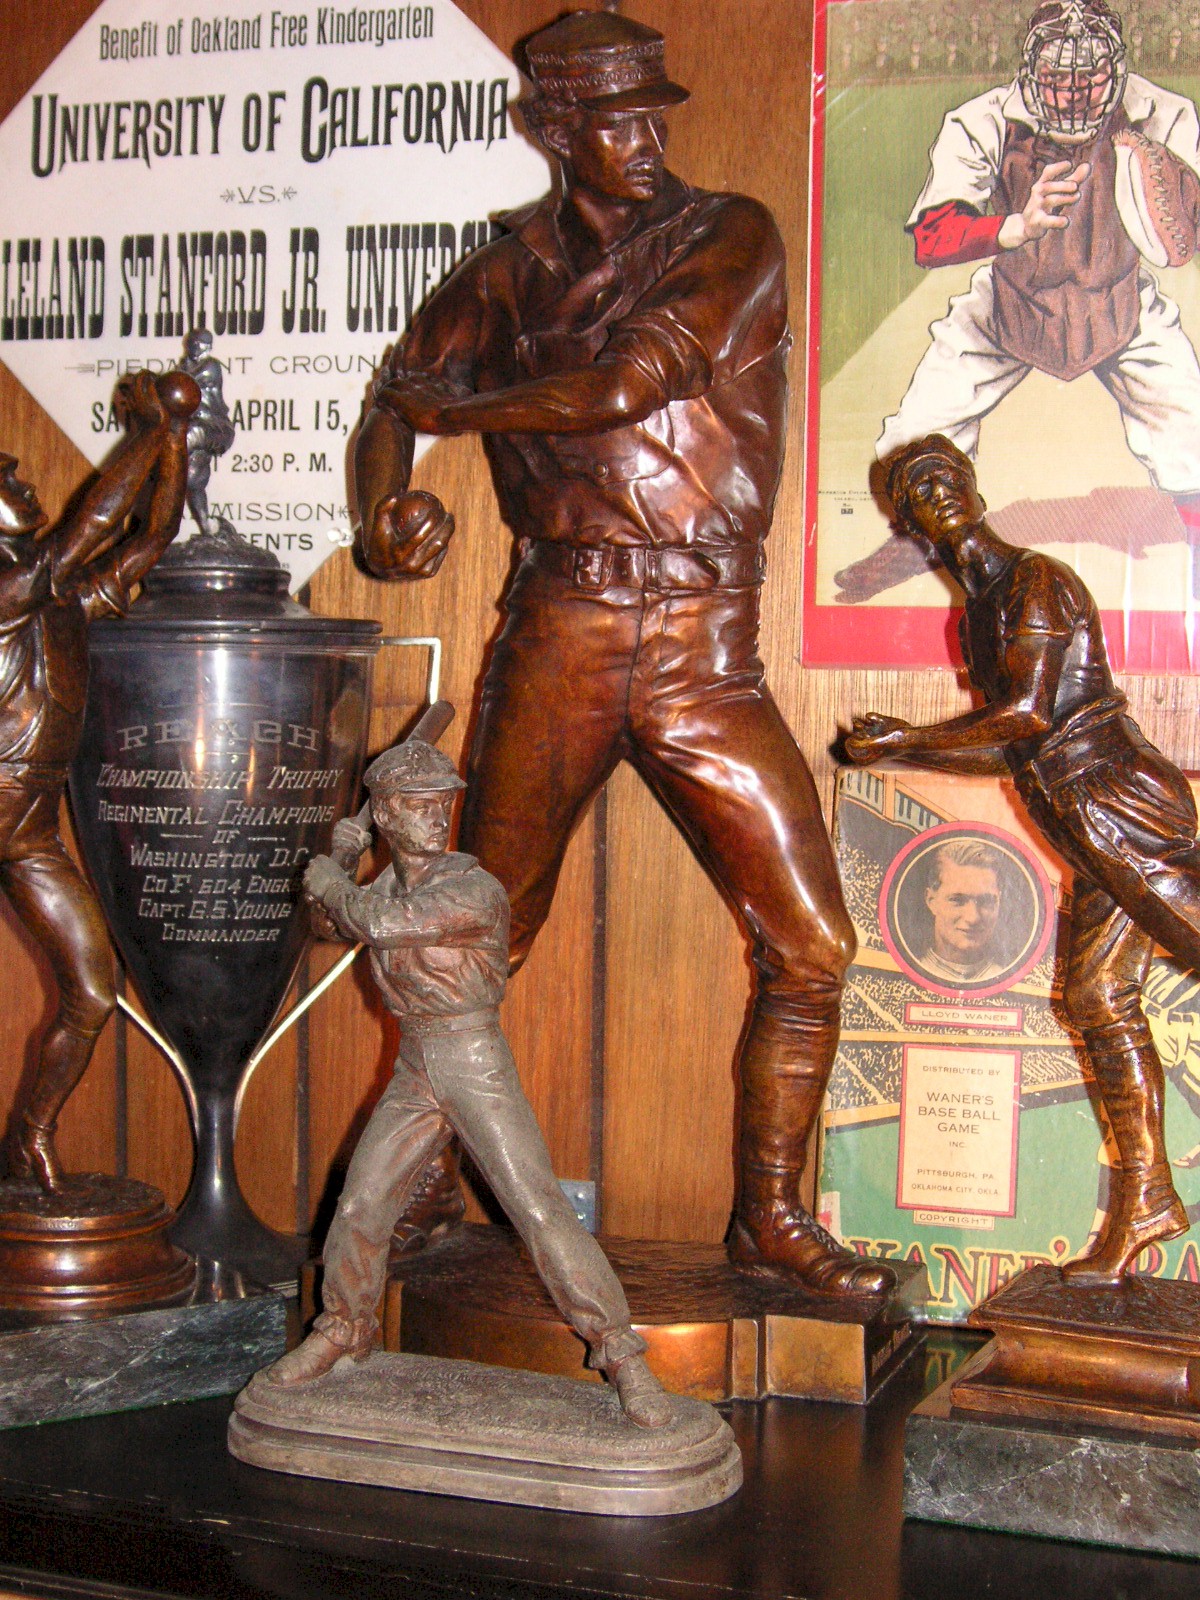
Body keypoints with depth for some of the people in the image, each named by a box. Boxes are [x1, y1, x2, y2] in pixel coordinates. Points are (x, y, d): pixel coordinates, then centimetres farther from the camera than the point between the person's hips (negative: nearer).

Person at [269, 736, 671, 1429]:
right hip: (413, 1076, 6)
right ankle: (341, 1333, 34)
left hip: (479, 1068, -6)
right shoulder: (394, 879, 4)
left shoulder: (477, 890, -20)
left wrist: (331, 881, -11)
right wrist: (345, 853, 9)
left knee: (540, 1211, -13)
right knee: (361, 1208, 9)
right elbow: (351, 913, 26)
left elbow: (378, 923, -30)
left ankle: (623, 1357, -4)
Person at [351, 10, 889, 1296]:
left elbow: (630, 384, -11)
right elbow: (395, 403, 12)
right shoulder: (511, 272, 11)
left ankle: (768, 1218, 12)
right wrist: (382, 510, -10)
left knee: (812, 947, -3)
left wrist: (453, 406, 0)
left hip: (706, 653, 0)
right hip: (557, 638, 1)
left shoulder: (730, 237, 4)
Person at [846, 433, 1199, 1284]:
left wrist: (903, 743, -8)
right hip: (1094, 828, 9)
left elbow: (1026, 720, -15)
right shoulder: (979, 609, 21)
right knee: (1101, 999, 7)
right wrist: (908, 742, 18)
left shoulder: (1035, 581, -6)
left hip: (1122, 803, -9)